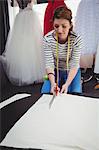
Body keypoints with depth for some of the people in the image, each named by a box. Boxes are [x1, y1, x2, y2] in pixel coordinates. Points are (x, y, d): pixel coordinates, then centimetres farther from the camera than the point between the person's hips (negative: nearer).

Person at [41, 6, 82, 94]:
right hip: (55, 71, 1)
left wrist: (67, 84, -36)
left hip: (71, 72, -1)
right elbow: (49, 64, -21)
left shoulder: (76, 39, -24)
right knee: (45, 93, -15)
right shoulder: (47, 39, -21)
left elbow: (74, 65, -22)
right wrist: (53, 83, -38)